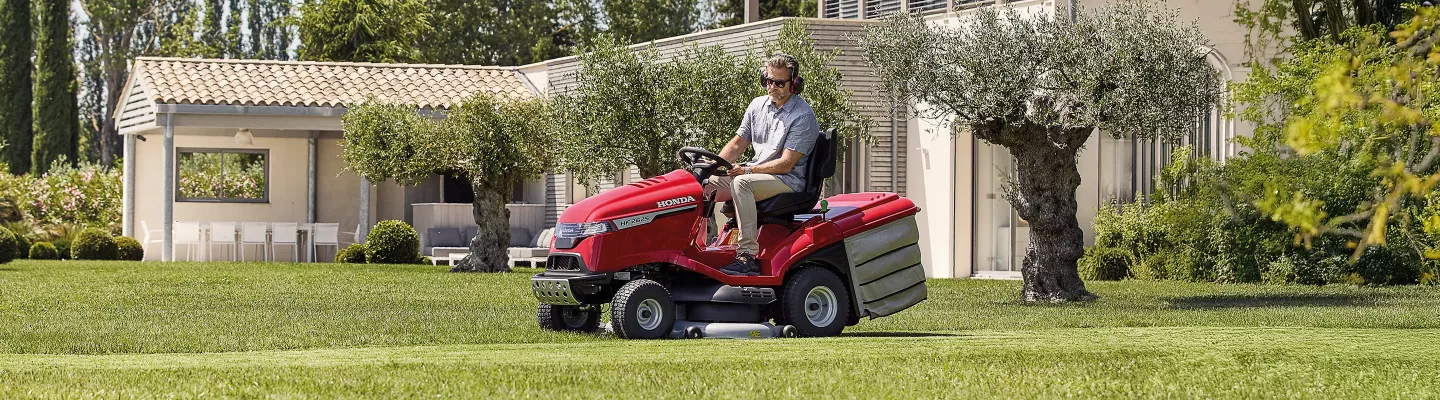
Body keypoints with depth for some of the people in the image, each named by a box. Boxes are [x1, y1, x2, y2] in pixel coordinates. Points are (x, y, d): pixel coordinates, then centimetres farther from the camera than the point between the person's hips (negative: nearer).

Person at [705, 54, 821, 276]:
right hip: (755, 174, 8)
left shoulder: (803, 116, -12)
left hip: (789, 180, -8)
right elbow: (737, 144, 15)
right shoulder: (758, 106, 11)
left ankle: (748, 255, -39)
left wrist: (748, 170, -25)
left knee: (741, 183, -35)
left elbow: (786, 164, -18)